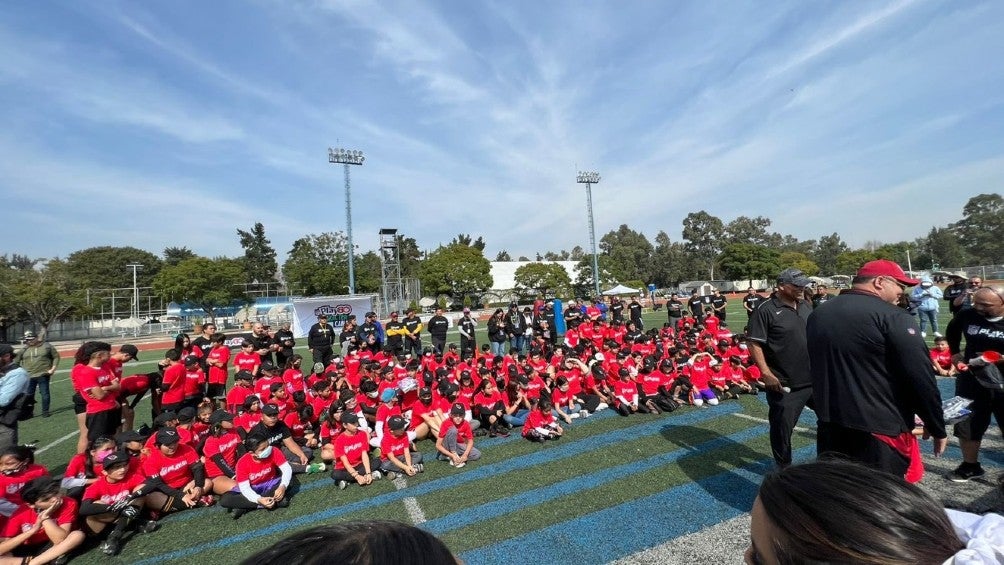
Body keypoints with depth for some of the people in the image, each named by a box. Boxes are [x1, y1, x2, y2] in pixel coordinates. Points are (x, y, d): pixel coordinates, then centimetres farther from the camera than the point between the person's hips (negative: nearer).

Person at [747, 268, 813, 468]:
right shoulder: (766, 309, -15)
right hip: (784, 384, -7)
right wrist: (766, 373, -21)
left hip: (815, 378, 7)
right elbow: (754, 344, -16)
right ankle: (783, 467, 25)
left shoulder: (806, 305, 8)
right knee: (782, 427, 6)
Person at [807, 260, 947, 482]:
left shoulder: (817, 316, 7)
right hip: (880, 433, -6)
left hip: (830, 430, 6)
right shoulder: (892, 317, -13)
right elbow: (921, 379, -12)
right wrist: (937, 428, 1)